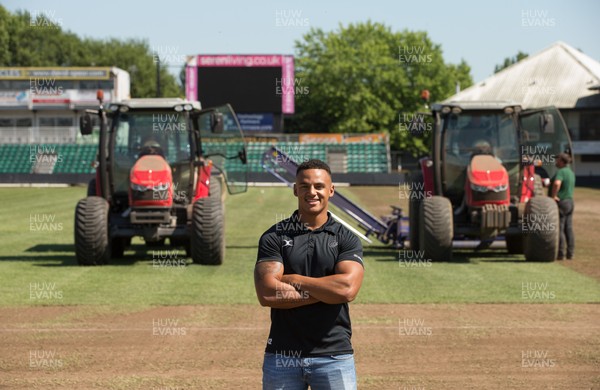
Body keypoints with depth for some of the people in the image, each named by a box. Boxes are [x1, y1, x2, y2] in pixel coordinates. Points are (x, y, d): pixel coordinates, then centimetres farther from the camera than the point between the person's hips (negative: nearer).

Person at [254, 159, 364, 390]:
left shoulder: (346, 239, 4)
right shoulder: (274, 238, 3)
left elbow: (347, 289, -13)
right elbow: (267, 294, -10)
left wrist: (293, 280, -7)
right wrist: (326, 292, -9)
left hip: (334, 356, 0)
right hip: (282, 355, 0)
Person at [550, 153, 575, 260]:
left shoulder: (561, 172, -17)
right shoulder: (571, 172, 13)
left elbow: (556, 183, -37)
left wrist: (553, 196, -25)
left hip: (560, 203, -9)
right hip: (570, 202, 9)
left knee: (559, 229, -5)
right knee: (568, 229, 9)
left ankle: (560, 253, -4)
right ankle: (570, 253, 11)